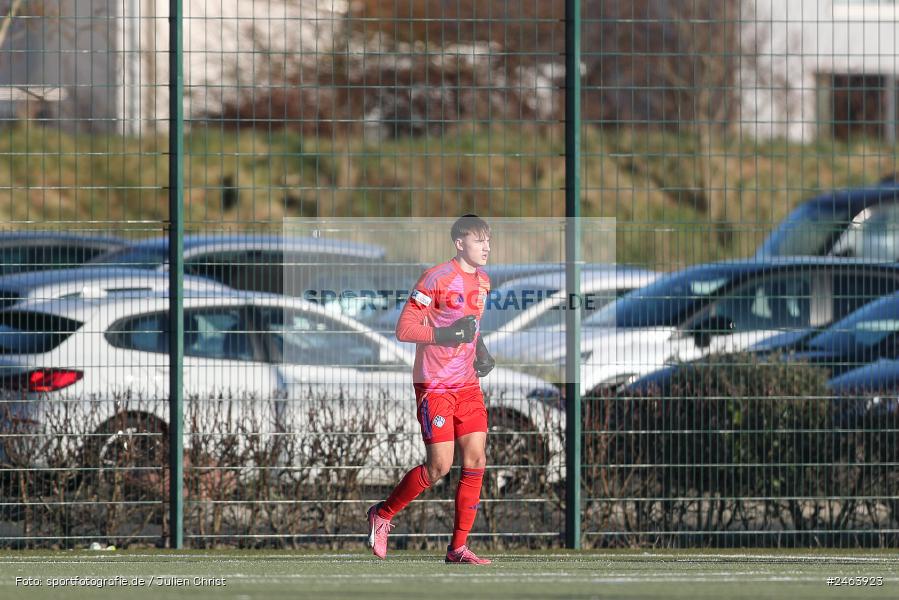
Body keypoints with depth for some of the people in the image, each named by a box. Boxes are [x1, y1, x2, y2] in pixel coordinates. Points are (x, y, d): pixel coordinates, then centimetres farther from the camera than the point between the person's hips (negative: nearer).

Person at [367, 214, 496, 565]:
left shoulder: (482, 281, 11)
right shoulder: (437, 279, -14)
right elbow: (404, 329, -16)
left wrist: (481, 352, 11)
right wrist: (448, 334, -25)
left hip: (468, 385, 7)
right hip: (435, 386, -7)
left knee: (476, 459, -2)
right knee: (439, 465, -8)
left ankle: (458, 547, 4)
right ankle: (382, 515, 14)